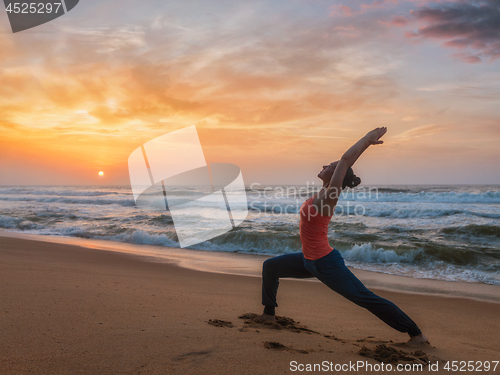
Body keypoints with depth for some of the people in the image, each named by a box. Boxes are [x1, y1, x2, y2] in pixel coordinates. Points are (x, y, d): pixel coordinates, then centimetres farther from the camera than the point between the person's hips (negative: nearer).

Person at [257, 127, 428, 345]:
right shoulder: (324, 193, 2)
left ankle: (416, 333, 10)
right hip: (310, 261, 9)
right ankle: (269, 313, 29)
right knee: (270, 266, 17)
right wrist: (367, 141, 11)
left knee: (366, 299, -1)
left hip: (326, 264, -9)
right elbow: (346, 161, 8)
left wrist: (367, 139, -16)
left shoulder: (329, 196, -21)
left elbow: (346, 160, -26)